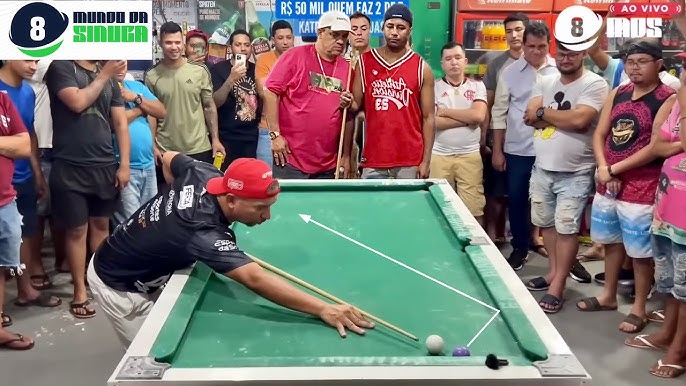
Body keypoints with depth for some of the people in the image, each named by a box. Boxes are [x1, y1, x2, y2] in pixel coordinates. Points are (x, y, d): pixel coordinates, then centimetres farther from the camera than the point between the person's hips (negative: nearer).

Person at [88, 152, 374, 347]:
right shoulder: (203, 232, -42)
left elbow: (169, 159, 6)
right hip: (119, 286, -8)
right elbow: (255, 279, -55)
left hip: (138, 269, 8)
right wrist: (324, 308, -61)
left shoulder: (204, 174, -17)